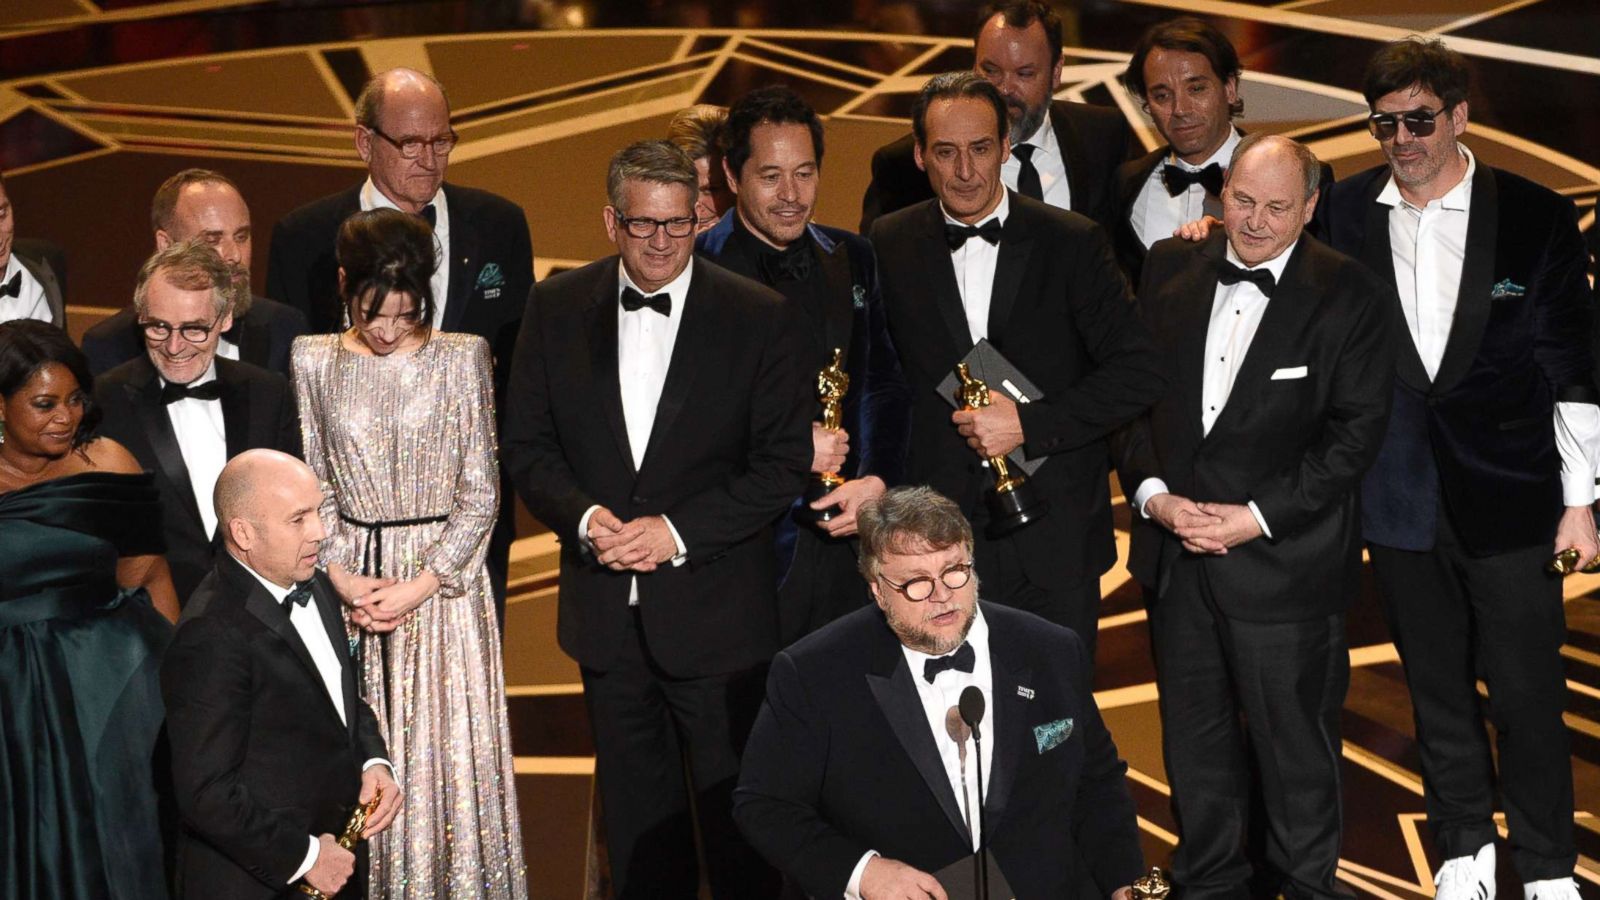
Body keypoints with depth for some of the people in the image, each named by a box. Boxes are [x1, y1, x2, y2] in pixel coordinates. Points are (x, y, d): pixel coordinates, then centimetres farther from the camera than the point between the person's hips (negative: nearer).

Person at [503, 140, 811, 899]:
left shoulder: (762, 318, -8)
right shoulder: (557, 308, 1)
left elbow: (783, 465, -8)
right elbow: (527, 444, 4)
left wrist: (677, 531, -17)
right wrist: (584, 516, -14)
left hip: (714, 609, -3)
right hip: (606, 608, 3)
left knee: (733, 807, 7)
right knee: (634, 808, 16)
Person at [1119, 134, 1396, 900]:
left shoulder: (1351, 296, -7)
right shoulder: (1170, 269, 4)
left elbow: (1356, 430, -10)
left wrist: (1259, 517, -16)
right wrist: (1151, 491, -9)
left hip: (1283, 559, -4)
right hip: (1174, 548, 4)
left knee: (1294, 739, 9)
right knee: (1194, 733, 16)